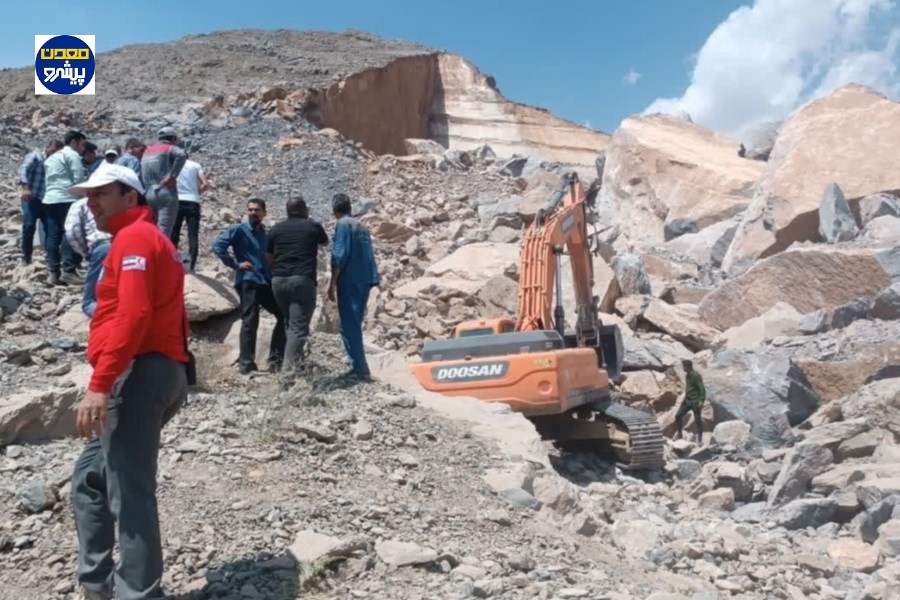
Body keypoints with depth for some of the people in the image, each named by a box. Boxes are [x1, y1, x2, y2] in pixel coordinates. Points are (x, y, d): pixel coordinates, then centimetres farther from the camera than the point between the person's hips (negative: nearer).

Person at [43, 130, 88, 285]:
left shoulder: (51, 157, 26)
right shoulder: (72, 155, -1)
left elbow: (46, 180, 22)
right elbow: (79, 179, -8)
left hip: (49, 200, 8)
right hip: (66, 200, -8)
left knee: (52, 236, 5)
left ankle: (54, 273, 4)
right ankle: (68, 271, -16)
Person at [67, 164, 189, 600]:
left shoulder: (134, 237, -4)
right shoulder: (150, 239, 27)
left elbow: (132, 315, -20)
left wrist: (99, 385, -24)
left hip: (138, 374, -11)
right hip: (160, 372, 11)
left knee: (128, 494, -9)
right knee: (89, 480, 17)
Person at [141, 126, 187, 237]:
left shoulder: (147, 151, 22)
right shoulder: (170, 149, 0)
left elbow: (141, 175, 25)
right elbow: (181, 155, -22)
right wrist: (172, 176, -19)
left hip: (149, 195, 7)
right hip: (166, 193, -6)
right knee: (163, 232, -11)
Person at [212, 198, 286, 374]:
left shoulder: (265, 234, 18)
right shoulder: (239, 230, -1)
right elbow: (217, 245, -12)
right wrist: (235, 264, -13)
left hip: (267, 282, 7)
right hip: (248, 282, -7)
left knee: (283, 315, 7)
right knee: (250, 322, -7)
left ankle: (275, 359, 14)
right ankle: (246, 364, 0)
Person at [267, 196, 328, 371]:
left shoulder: (275, 229, 13)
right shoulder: (313, 226, 7)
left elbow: (269, 260, 16)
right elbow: (325, 242, 29)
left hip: (278, 281, 5)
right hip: (302, 280, -4)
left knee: (291, 324, 21)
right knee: (299, 327, -7)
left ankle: (291, 362, 23)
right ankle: (288, 368, -17)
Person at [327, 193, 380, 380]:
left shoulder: (343, 224, -6)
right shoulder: (361, 225, 17)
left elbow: (339, 256, -13)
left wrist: (332, 284, -10)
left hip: (350, 281, -8)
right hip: (365, 280, 8)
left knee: (348, 326, -5)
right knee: (354, 325, 15)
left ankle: (360, 369, -7)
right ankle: (359, 367, 18)